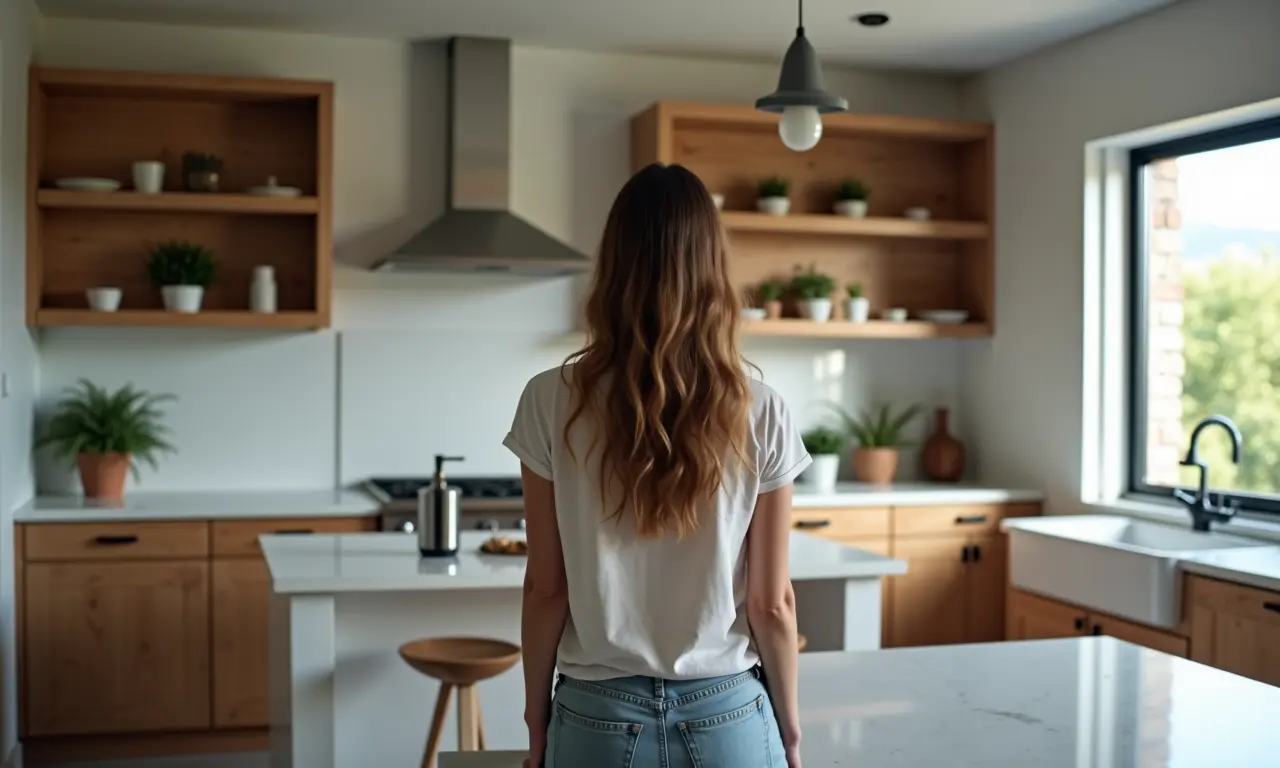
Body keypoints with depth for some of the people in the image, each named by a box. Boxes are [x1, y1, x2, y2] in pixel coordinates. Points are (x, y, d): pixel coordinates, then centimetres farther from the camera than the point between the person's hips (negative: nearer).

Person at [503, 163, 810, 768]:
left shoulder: (553, 404, -11)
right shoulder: (758, 415, -10)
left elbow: (545, 590, -6)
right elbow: (771, 603, -5)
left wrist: (537, 719, 7)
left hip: (600, 718, 0)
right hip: (727, 717, 1)